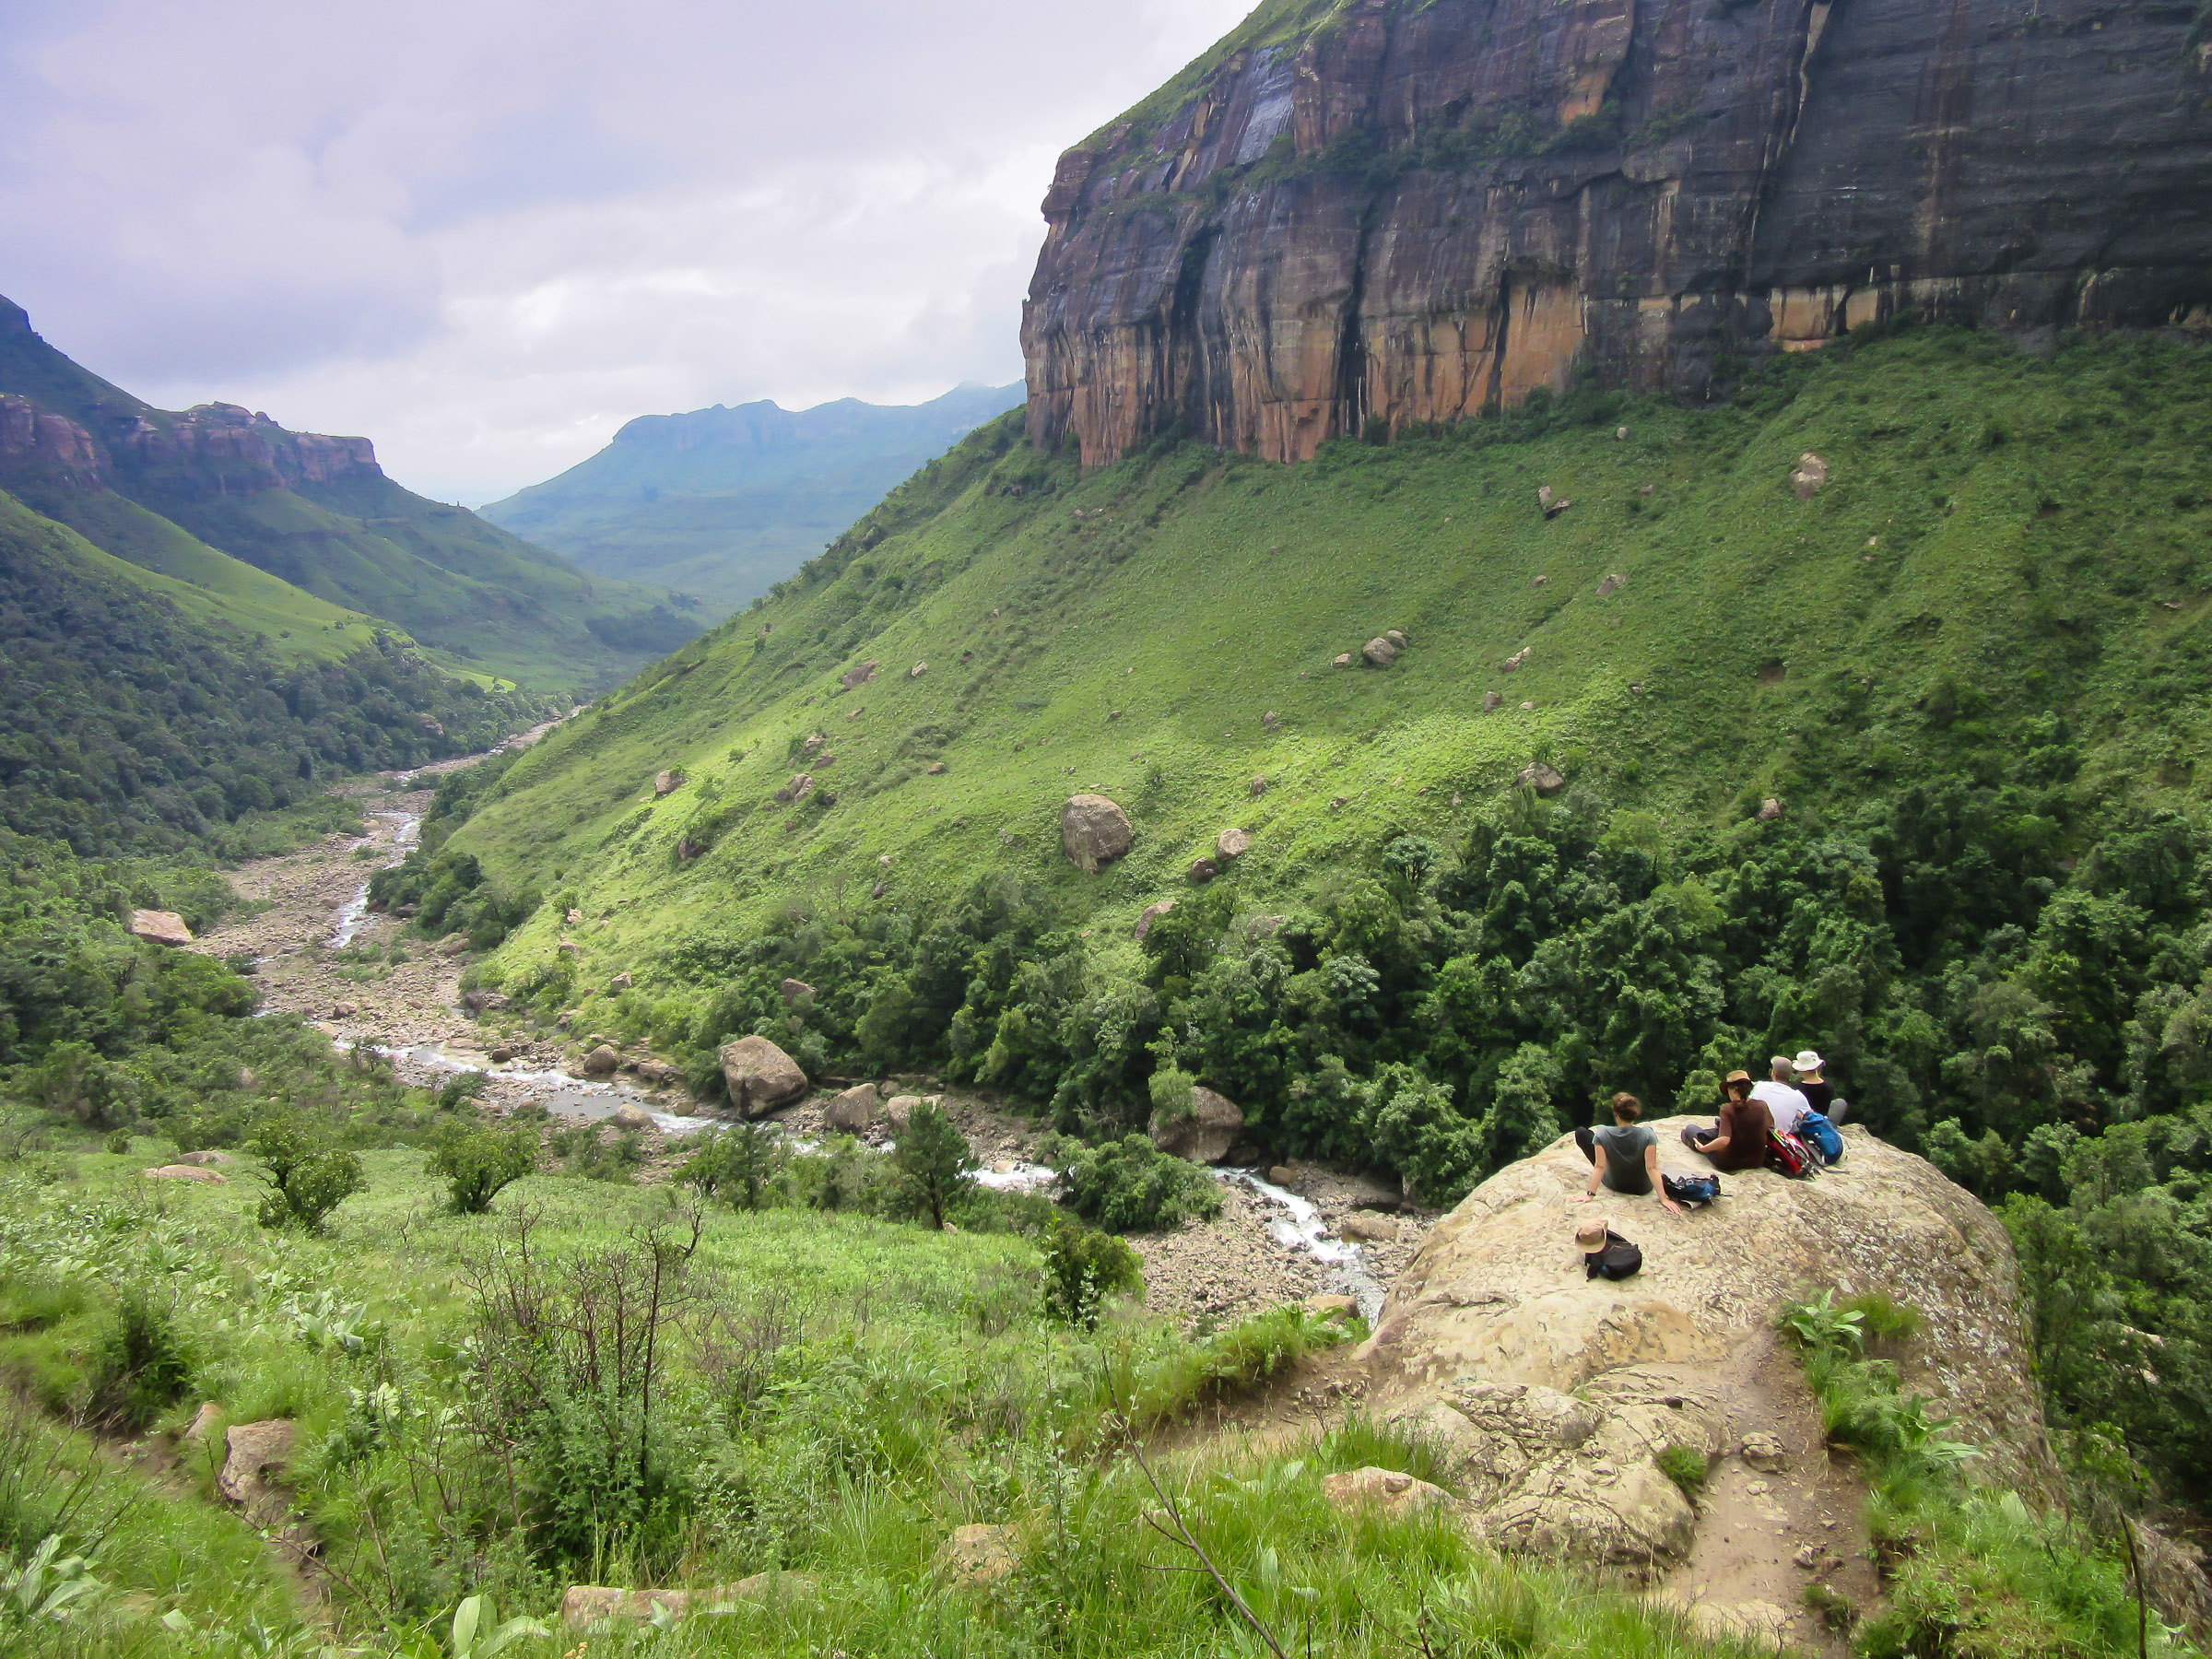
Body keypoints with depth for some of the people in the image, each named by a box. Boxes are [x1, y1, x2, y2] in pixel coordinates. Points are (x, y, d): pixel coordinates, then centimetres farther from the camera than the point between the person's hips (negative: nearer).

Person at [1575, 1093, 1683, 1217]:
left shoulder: (1602, 1135, -27)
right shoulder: (1647, 1134, -27)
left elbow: (1600, 1167, -26)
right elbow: (1652, 1168, -27)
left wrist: (1590, 1194, -20)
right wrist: (1663, 1199, -23)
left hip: (1613, 1184, -1)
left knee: (1581, 1133, 9)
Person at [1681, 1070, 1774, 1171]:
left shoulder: (1727, 1109, -21)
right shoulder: (1762, 1105, -8)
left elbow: (1724, 1140, -29)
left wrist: (1703, 1148, -15)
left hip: (1727, 1164, -4)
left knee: (1688, 1128, 18)